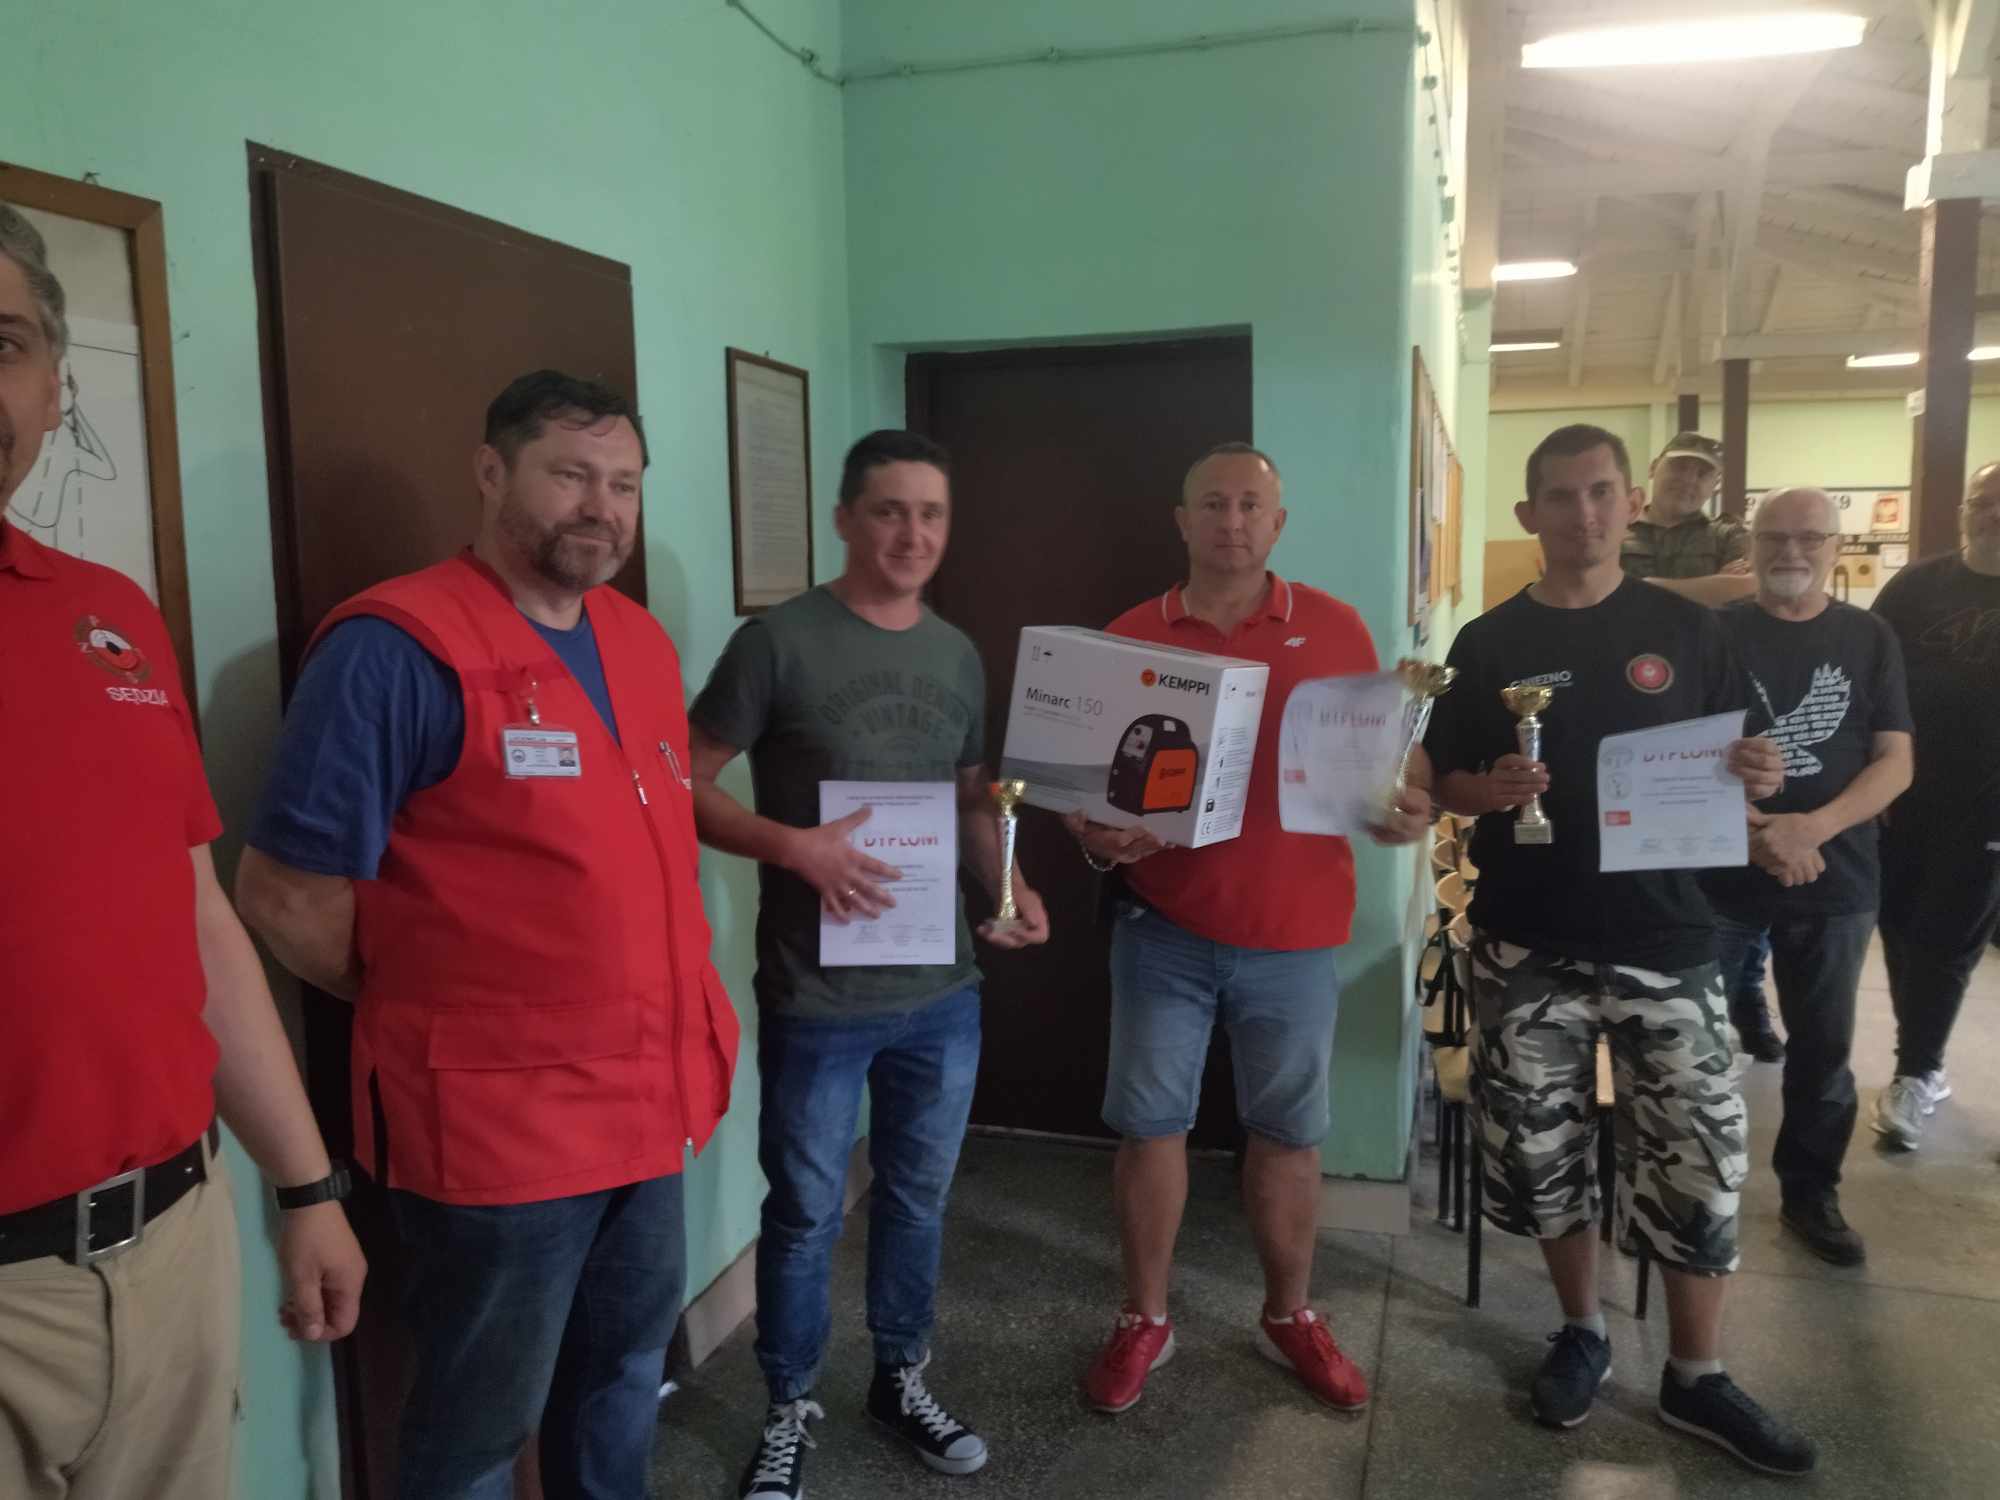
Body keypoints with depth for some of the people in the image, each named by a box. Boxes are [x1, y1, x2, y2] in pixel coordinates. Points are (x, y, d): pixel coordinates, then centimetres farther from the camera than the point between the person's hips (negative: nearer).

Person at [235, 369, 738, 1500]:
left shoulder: (644, 645, 7)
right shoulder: (398, 648, -17)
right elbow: (288, 896, -15)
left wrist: (674, 1017, 10)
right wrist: (434, 1017, -3)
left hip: (653, 1102, 7)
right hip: (496, 1124, -7)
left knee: (628, 1369, 25)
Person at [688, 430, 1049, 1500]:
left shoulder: (958, 656, 7)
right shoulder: (778, 641, -11)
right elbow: (686, 789, -10)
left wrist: (1008, 887, -2)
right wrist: (795, 846, -24)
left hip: (944, 990, 5)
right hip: (816, 998, -5)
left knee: (918, 1197, 19)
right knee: (805, 1210, 11)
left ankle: (901, 1380, 41)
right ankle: (789, 1410, 33)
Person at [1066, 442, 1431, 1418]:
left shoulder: (1335, 630, 2)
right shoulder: (1130, 637, 1)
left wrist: (1408, 812, -12)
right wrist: (1095, 838, -14)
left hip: (1293, 930, 0)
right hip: (1164, 924, 0)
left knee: (1287, 1132, 12)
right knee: (1150, 1123, 7)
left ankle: (1290, 1318, 32)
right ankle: (1144, 1321, 26)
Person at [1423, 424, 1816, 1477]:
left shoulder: (1687, 631, 3)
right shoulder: (1489, 643, 2)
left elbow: (1735, 769, 8)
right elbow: (1445, 784, 5)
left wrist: (1757, 779, -15)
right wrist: (1490, 790, -17)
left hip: (1664, 940, 0)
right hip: (1527, 945, 1)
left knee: (1699, 1164, 3)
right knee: (1540, 1154, 10)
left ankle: (1696, 1379, 23)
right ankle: (1581, 1330, 33)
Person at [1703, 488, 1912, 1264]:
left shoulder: (1869, 638, 5)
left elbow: (1896, 762, 0)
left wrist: (1813, 828, -17)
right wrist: (1752, 833, -18)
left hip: (1835, 879, 2)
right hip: (1716, 873, -2)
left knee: (1823, 1046, 12)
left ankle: (1811, 1192, 28)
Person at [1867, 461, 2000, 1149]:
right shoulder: (1917, 586, 3)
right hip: (1903, 795, 2)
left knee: (1942, 943, 3)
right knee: (1904, 931, 10)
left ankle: (1914, 1074, 17)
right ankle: (1921, 1071, 25)